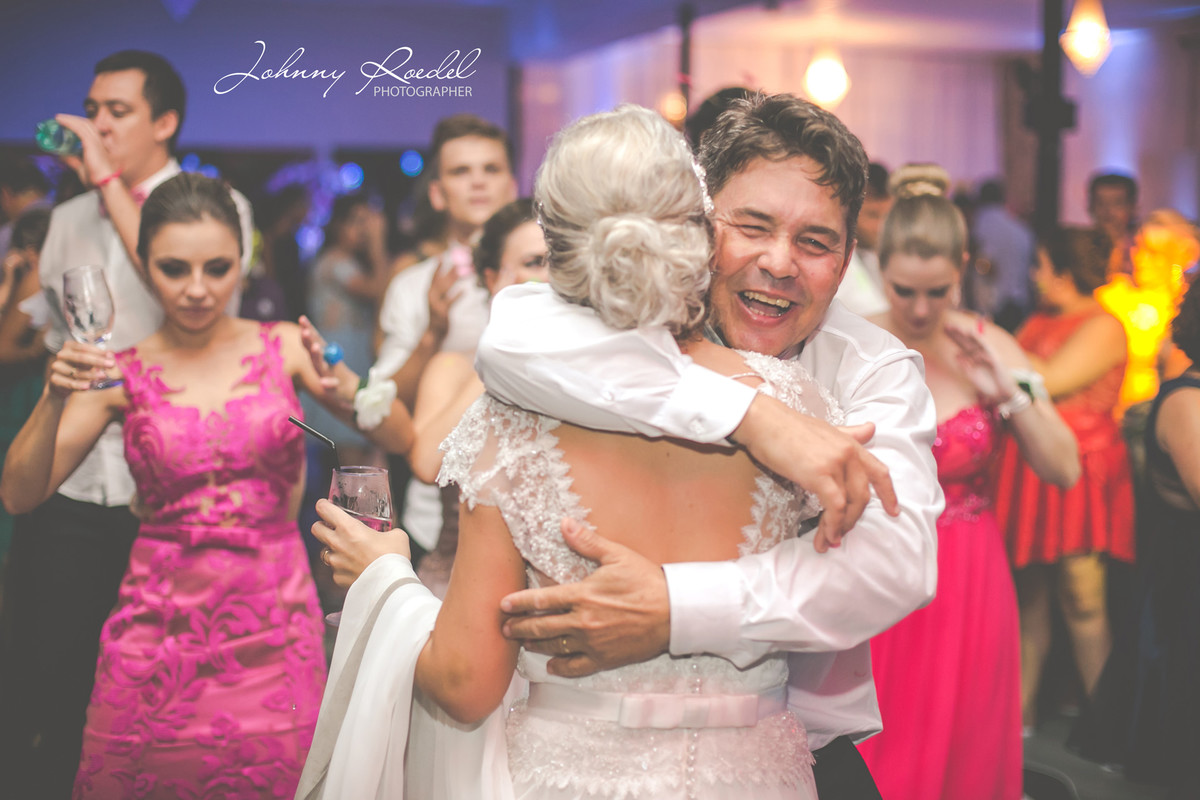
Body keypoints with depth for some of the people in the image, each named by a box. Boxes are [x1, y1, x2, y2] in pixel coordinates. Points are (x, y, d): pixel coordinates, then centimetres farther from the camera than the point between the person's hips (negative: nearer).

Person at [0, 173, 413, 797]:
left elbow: (399, 438, -1)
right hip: (160, 624, 0)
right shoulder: (121, 375, 1)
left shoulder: (284, 347, 2)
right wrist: (54, 399, -19)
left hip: (275, 622, 0)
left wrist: (342, 383, -20)